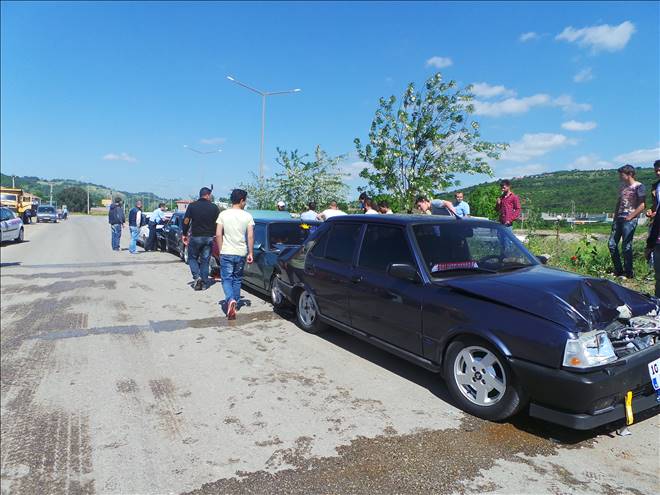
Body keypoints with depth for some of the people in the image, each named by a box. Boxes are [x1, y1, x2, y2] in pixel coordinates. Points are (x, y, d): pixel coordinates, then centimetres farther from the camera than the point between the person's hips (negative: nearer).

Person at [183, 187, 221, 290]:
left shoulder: (192, 206, -1)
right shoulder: (214, 207, 0)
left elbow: (186, 221, -4)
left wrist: (184, 234, 5)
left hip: (195, 236, -1)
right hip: (209, 237, 1)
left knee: (192, 258, 15)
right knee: (205, 260, 10)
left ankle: (197, 277, -4)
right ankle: (204, 283, 12)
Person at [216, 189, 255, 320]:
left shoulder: (223, 214, -2)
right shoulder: (247, 216, -3)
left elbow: (218, 234, -4)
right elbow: (250, 236, -6)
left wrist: (220, 250, 6)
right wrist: (251, 253, 1)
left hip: (226, 253, -1)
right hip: (241, 253, 1)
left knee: (227, 279, 4)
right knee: (237, 279, 17)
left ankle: (230, 300, -19)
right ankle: (235, 302, 24)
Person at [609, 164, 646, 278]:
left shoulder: (639, 186, -7)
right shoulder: (623, 186, 16)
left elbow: (641, 206, -11)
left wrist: (630, 217, -15)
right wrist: (615, 217, 13)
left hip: (630, 220, -8)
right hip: (619, 219, 8)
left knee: (626, 246, -6)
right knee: (612, 244, 5)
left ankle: (629, 273, 4)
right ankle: (618, 271, 14)